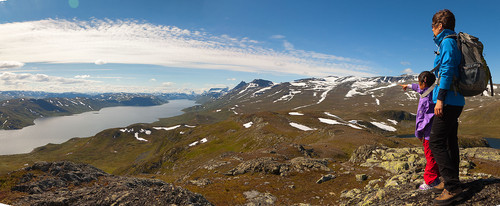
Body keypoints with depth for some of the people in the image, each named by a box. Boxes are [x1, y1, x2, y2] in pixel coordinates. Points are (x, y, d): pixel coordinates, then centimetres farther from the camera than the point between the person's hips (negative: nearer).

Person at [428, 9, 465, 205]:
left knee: (436, 142, -11)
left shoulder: (447, 42, -10)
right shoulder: (453, 42, 19)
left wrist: (440, 98, -23)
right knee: (450, 142, 15)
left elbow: (447, 70, -20)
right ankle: (451, 182, 25)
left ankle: (453, 188, -7)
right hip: (455, 101, 11)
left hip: (449, 101, -11)